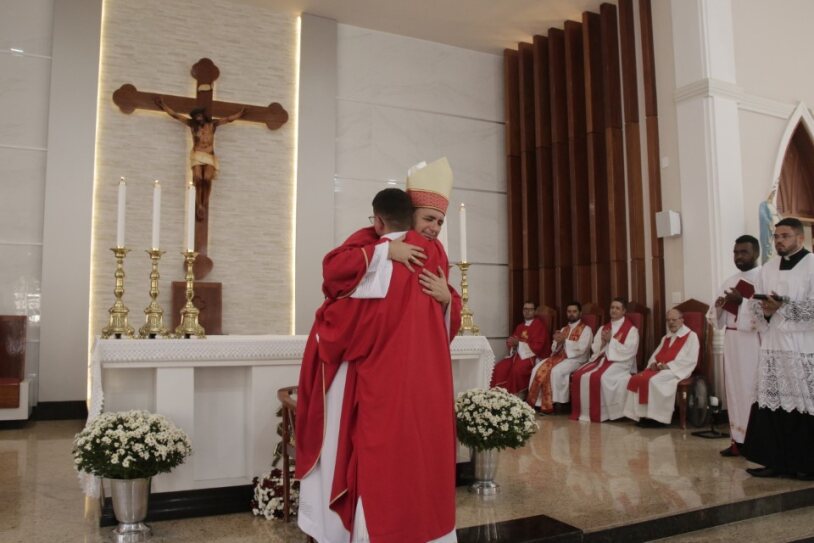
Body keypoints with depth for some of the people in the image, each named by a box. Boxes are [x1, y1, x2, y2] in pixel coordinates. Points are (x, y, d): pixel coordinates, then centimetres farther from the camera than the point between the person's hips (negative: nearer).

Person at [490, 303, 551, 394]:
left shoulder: (540, 325, -5)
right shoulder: (520, 326, 19)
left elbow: (537, 346, -14)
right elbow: (511, 342, 18)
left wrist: (519, 343, -14)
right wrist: (512, 342, -6)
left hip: (533, 356, -7)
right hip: (518, 354, 7)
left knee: (517, 369, -35)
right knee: (500, 367, -18)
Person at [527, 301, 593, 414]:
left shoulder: (586, 329, 1)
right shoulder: (564, 329, 21)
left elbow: (581, 348, -14)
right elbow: (554, 349, 15)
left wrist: (565, 341, -15)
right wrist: (558, 341, -7)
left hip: (575, 359, -6)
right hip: (559, 356, 6)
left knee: (556, 371, -34)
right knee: (538, 369, -18)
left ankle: (556, 403, -22)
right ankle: (538, 403, -19)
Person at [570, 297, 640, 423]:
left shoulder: (631, 329, -1)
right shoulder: (604, 328, 18)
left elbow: (629, 351, -12)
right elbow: (594, 348, 13)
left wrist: (611, 340, -14)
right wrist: (603, 342, -8)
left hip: (620, 362, -6)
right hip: (602, 359, 6)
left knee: (597, 377, -33)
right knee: (578, 375, -19)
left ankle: (598, 414, -21)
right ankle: (582, 412, -13)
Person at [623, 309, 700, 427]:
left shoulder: (691, 336, 3)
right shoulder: (665, 338, 26)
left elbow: (691, 360, -10)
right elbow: (655, 355, 23)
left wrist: (668, 366, -17)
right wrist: (653, 363, -3)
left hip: (675, 370, -7)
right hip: (658, 368, 7)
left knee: (653, 381, -34)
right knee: (636, 379, -18)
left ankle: (656, 417, -24)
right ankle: (641, 415, -18)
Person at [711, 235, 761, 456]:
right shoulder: (729, 282, 15)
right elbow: (718, 318, 16)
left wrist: (742, 301, -21)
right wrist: (719, 307, -4)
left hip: (755, 343, -6)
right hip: (732, 343, 6)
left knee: (753, 389, -7)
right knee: (735, 388, 6)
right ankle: (739, 439, 12)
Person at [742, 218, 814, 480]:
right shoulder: (767, 268, 14)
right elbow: (755, 303, 14)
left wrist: (782, 306, -16)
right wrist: (765, 310, -7)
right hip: (772, 348, 5)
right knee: (772, 405, 3)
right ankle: (776, 460, 11)